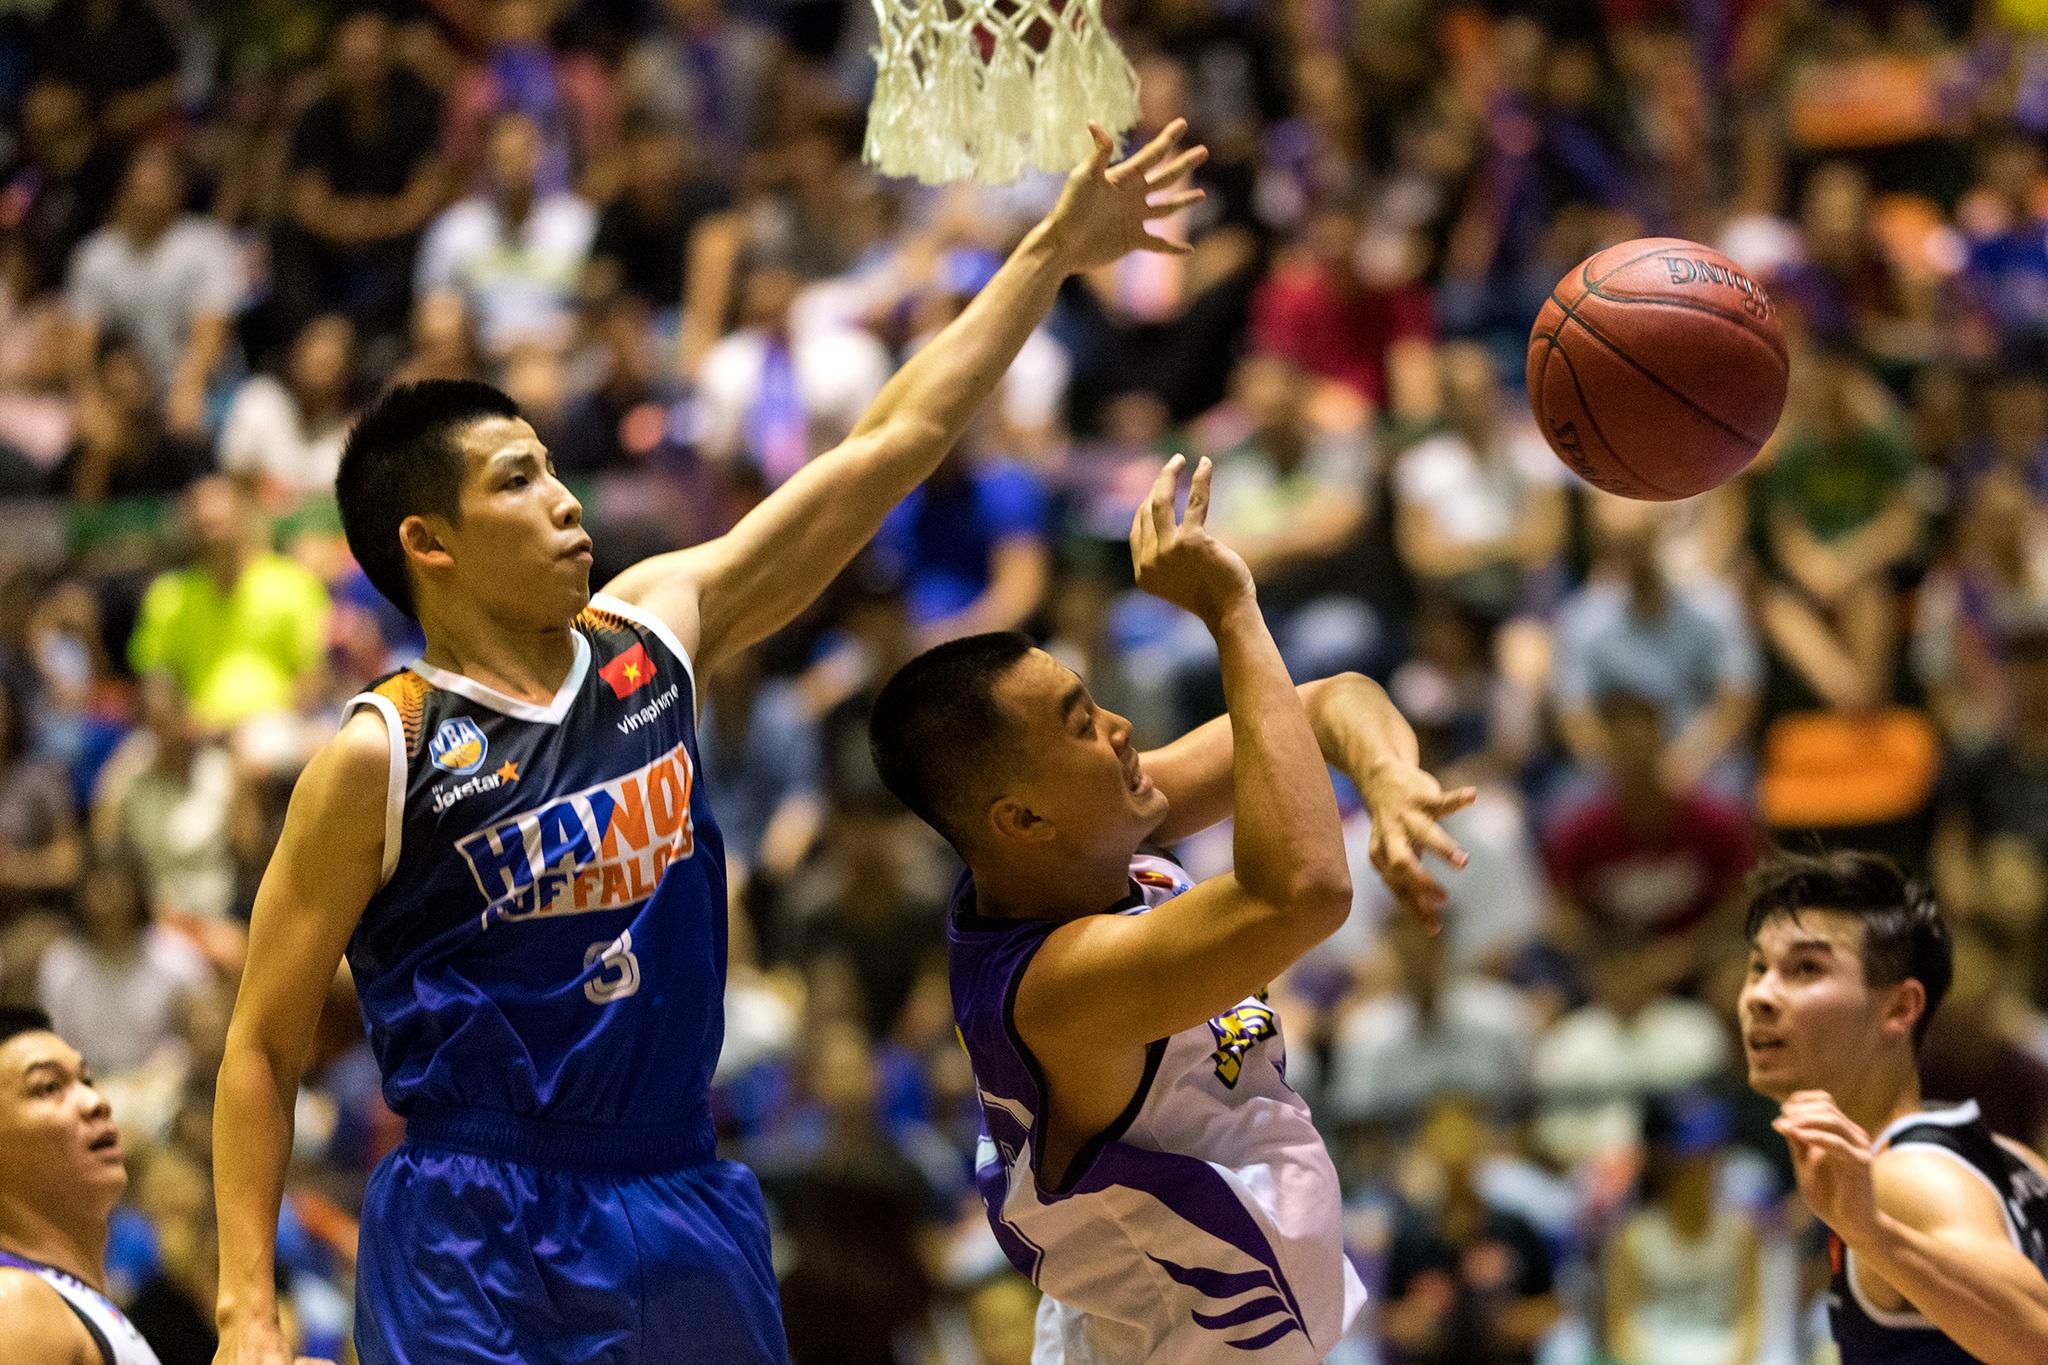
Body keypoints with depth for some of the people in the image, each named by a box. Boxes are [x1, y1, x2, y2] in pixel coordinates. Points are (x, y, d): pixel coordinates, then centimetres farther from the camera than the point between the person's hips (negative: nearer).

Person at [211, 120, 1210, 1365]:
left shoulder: (656, 632, 6)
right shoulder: (383, 757, -9)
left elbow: (889, 449, 10)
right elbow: (265, 1042, -5)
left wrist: (1054, 255, 10)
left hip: (683, 1212, 6)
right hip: (476, 1250, -6)